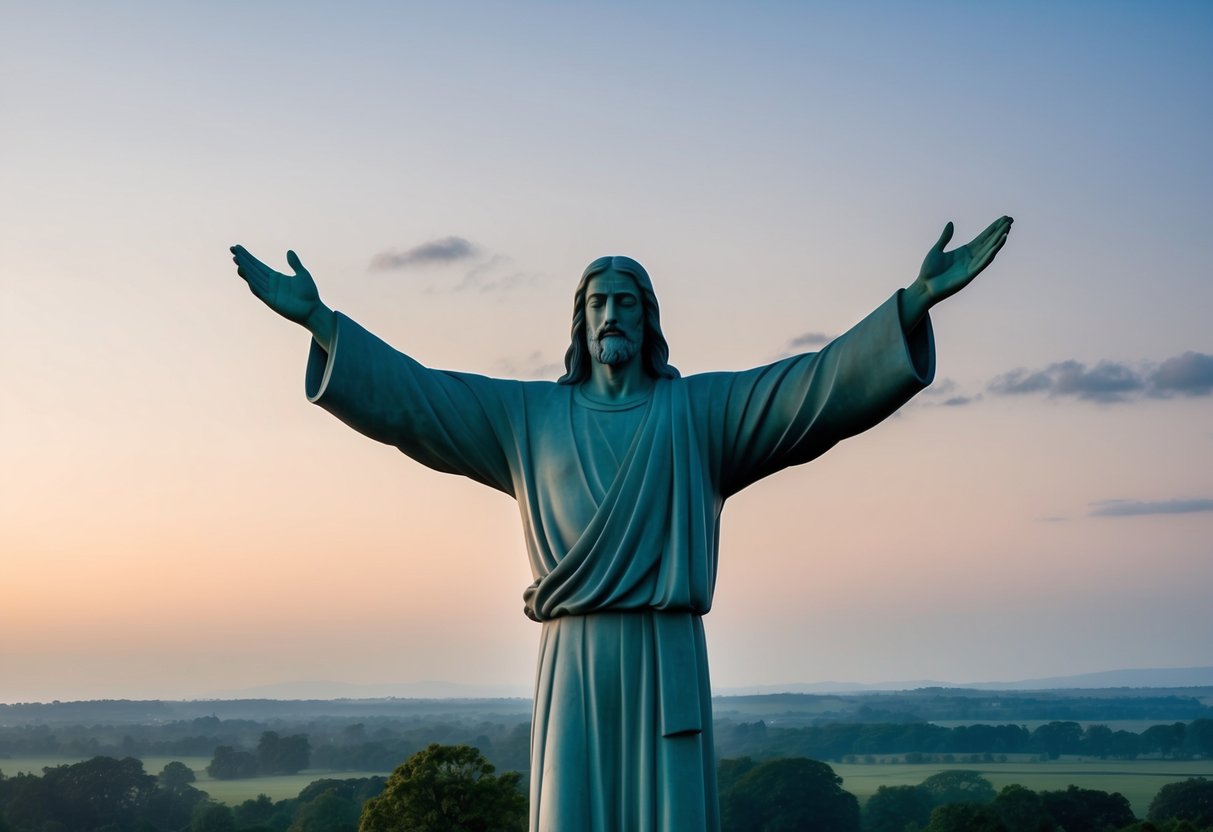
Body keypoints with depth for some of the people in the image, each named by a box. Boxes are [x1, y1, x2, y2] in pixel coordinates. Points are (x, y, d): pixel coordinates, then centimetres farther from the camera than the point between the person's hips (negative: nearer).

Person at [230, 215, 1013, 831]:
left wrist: (917, 300, -16)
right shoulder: (531, 415, 13)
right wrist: (319, 319, 0)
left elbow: (824, 384, -3)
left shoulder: (700, 409, 8)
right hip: (574, 663, 1)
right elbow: (415, 396, 9)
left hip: (669, 661, -1)